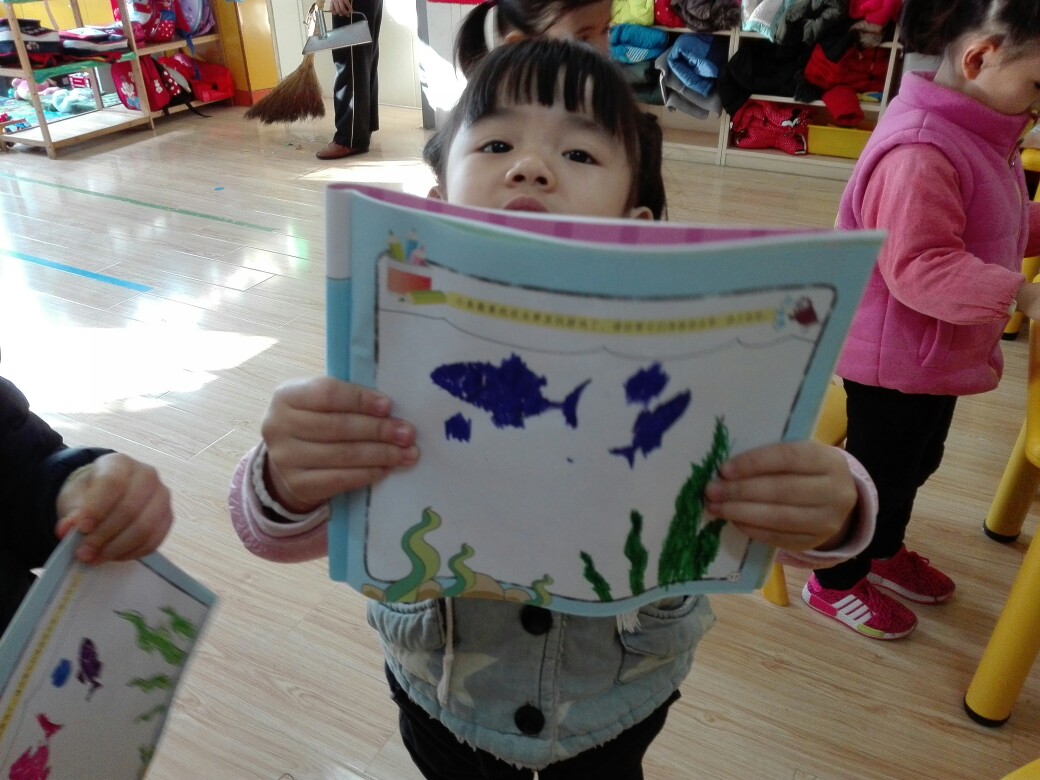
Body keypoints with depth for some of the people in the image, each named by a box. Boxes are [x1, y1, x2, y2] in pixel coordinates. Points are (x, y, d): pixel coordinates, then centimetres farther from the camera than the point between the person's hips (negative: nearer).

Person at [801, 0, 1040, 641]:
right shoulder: (921, 153, -29)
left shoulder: (980, 130, 4)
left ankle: (884, 551, 49)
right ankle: (835, 584, 29)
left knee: (917, 461, 25)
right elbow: (921, 268, -33)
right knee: (879, 470, 8)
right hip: (895, 356, -10)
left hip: (937, 348, 10)